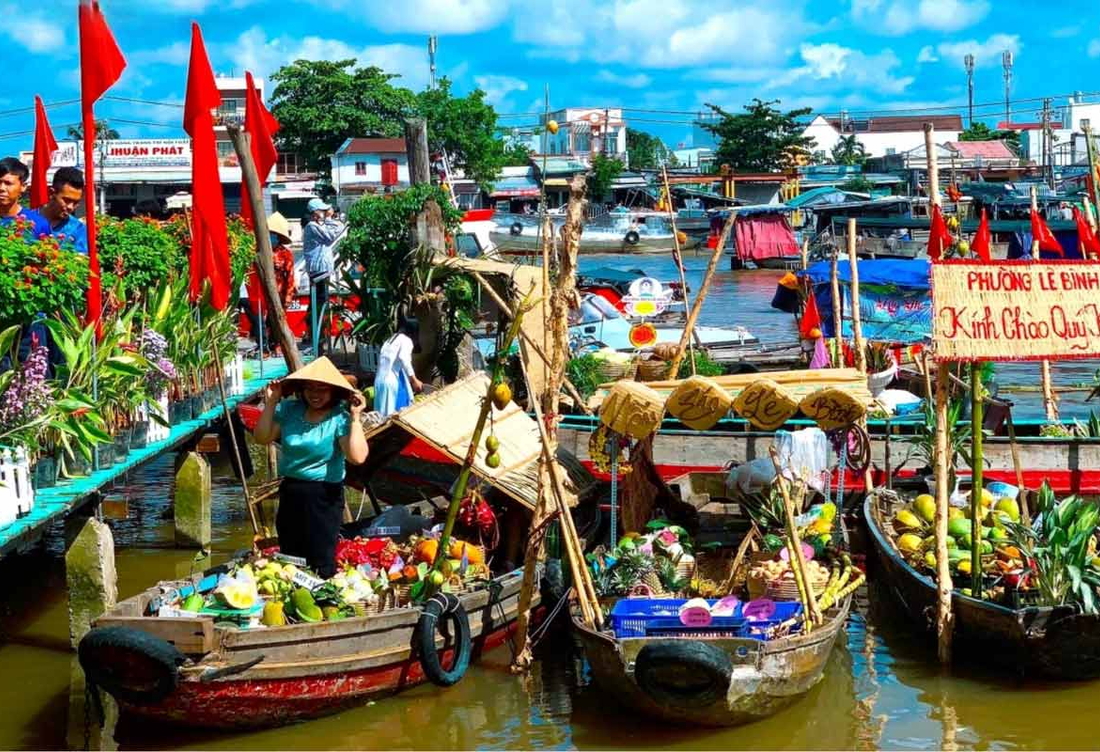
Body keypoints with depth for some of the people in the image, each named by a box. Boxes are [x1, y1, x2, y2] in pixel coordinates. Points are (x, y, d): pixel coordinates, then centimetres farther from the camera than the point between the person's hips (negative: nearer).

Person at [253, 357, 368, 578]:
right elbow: (262, 438, 0)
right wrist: (270, 404, -7)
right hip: (290, 491, 6)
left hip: (324, 495, -6)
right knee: (288, 558, 21)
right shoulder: (289, 410, -1)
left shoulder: (340, 418, -16)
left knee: (321, 563, -2)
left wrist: (355, 418, -27)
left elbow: (357, 457, -26)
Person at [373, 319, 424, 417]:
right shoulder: (406, 340, -2)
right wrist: (414, 380, -17)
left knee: (384, 412, 7)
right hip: (393, 381, -8)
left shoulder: (390, 340, 22)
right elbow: (403, 358, -19)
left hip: (380, 380, 8)